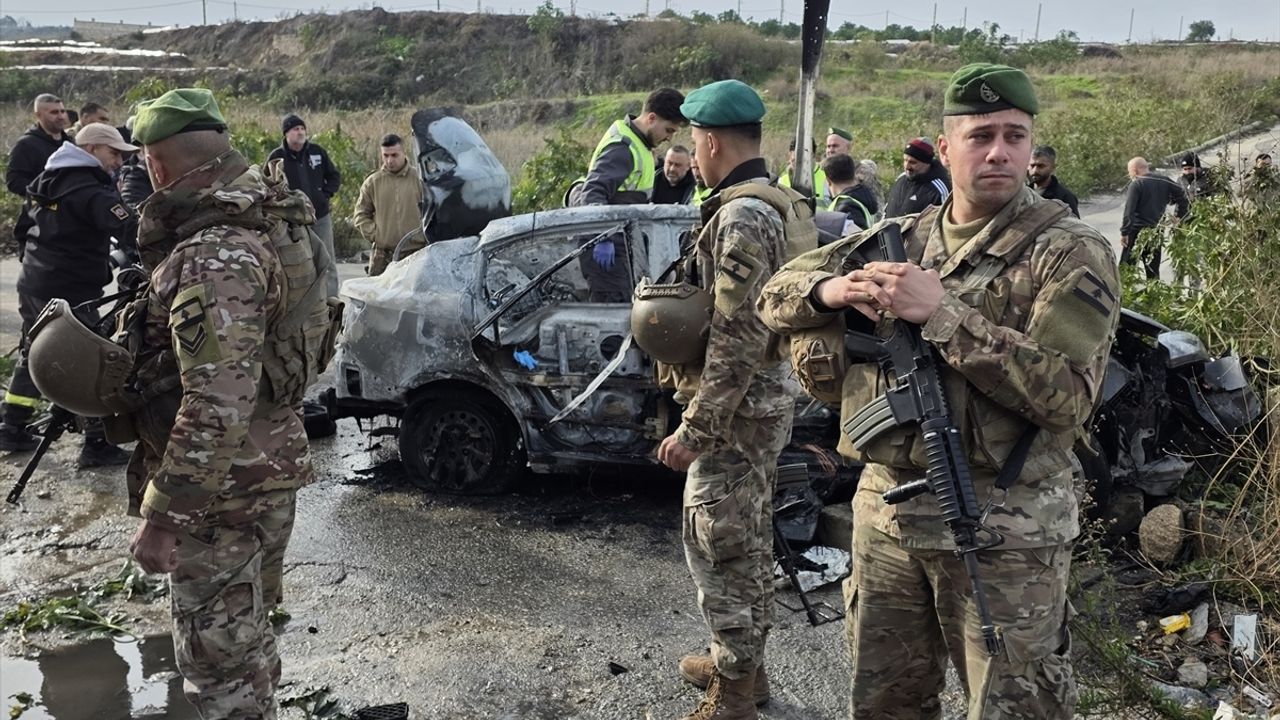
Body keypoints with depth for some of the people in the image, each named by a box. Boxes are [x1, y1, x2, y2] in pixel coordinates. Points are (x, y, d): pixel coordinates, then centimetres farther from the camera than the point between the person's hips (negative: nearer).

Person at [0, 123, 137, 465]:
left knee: (32, 354, 21)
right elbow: (130, 230, -30)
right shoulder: (90, 191, -18)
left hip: (33, 283, 10)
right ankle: (97, 445, 0)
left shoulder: (48, 179, 12)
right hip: (68, 292, -9)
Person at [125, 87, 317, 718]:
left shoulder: (214, 258, -27)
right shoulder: (259, 221, 5)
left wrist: (161, 514, -25)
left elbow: (218, 404, -31)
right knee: (244, 636, 25)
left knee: (219, 655, 5)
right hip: (265, 469, 10)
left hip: (223, 487, -10)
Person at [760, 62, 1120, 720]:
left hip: (1003, 532, -5)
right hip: (886, 511, 5)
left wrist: (944, 314, -23)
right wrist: (830, 290, -14)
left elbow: (1067, 395, -19)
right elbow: (775, 296, 10)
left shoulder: (1071, 253, -8)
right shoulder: (899, 240, 7)